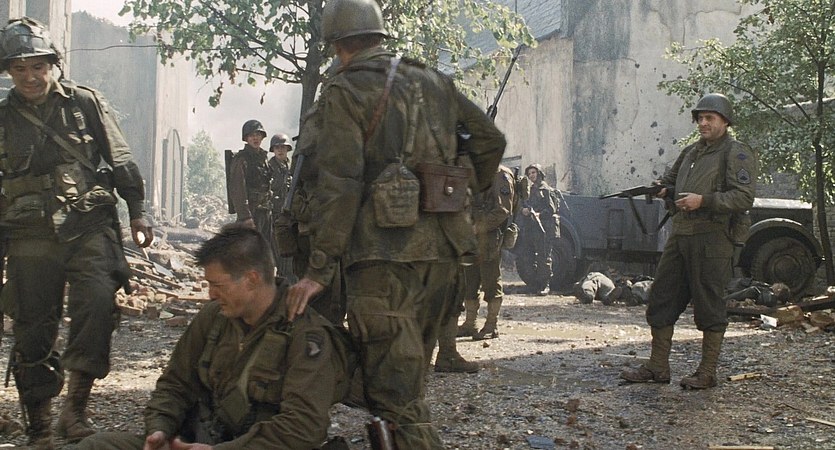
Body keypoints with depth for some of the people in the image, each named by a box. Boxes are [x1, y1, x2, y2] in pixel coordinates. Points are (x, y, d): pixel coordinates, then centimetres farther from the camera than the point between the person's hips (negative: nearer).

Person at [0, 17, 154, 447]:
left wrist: (138, 211, 4)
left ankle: (75, 407, -17)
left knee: (97, 300, -24)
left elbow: (120, 160, 9)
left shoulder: (86, 103, 6)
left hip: (89, 225, -2)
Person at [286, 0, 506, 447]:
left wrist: (319, 271, -10)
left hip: (386, 250, -6)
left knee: (394, 391, -6)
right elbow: (490, 139, 19)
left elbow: (339, 184, -10)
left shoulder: (345, 91, -2)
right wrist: (464, 191, 31)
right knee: (408, 372, 18)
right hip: (443, 246, 7)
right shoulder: (433, 82, 16)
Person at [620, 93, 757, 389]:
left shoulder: (737, 154, -5)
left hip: (711, 240, -8)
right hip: (680, 236, 8)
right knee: (661, 301, 7)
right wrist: (663, 190, 13)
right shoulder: (691, 152, 19)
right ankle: (658, 368, 15)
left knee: (709, 308, -1)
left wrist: (703, 200, -22)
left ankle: (707, 373, 7)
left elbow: (743, 198, -16)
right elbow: (670, 179, 36)